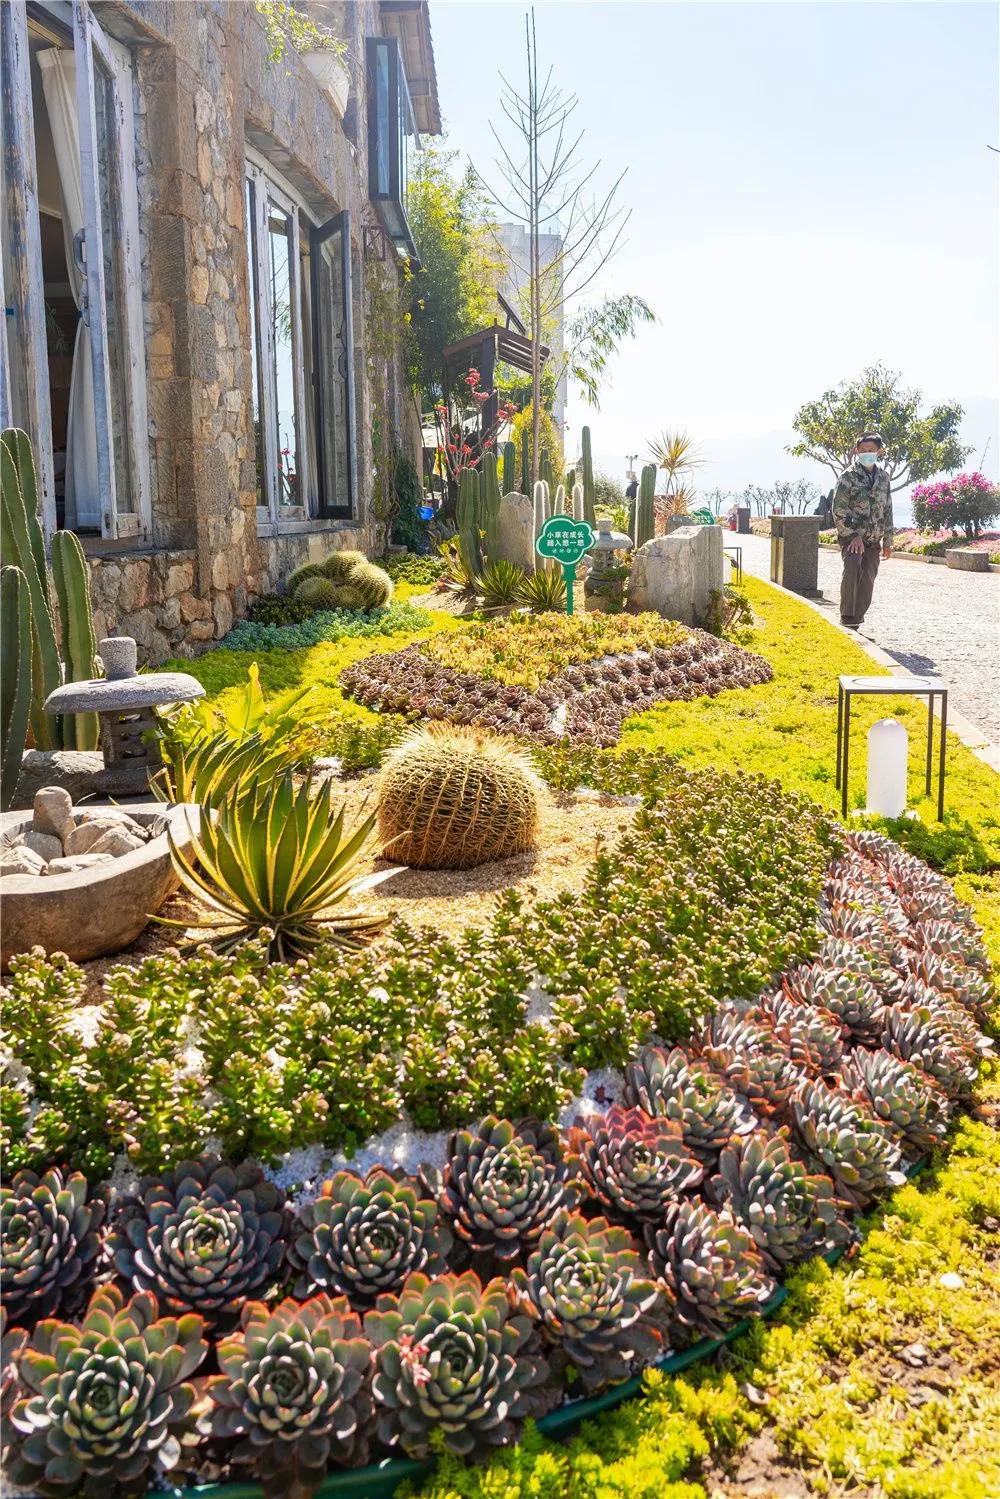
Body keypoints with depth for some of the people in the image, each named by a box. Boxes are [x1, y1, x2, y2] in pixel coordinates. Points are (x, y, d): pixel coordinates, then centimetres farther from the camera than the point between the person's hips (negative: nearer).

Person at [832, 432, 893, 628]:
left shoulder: (883, 477, 10)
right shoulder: (848, 476, -6)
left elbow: (887, 510, 16)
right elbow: (839, 509, -10)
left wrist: (887, 541, 14)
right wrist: (853, 535, -16)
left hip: (873, 540, 6)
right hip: (850, 536, -5)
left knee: (867, 580, 4)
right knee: (852, 568, -28)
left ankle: (856, 621, 14)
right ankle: (847, 618, -25)